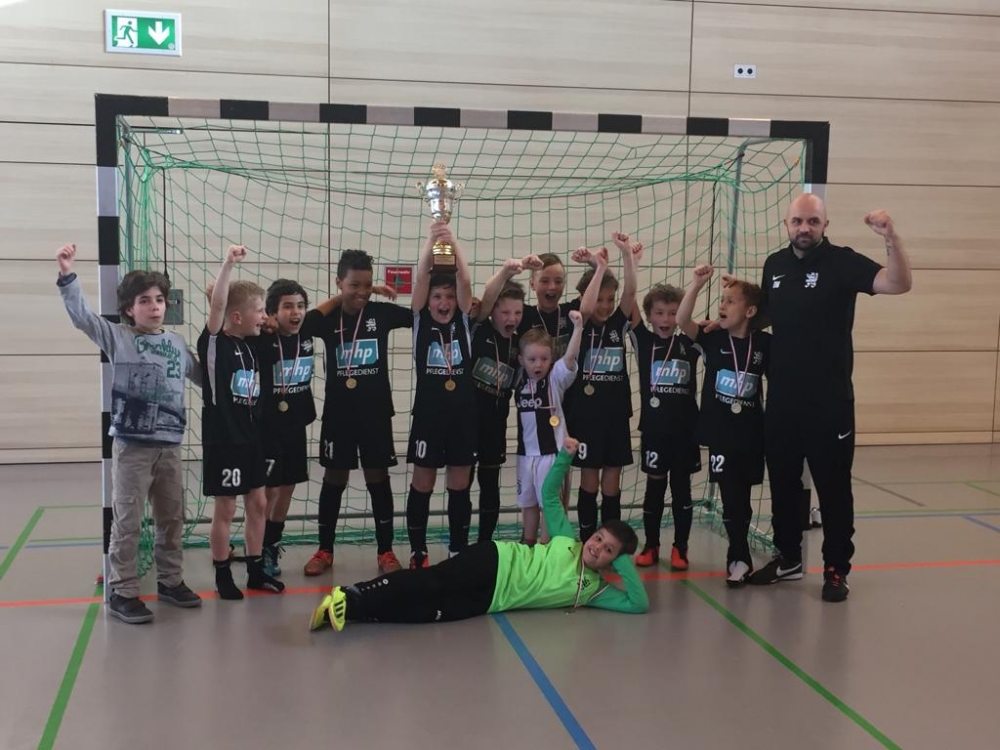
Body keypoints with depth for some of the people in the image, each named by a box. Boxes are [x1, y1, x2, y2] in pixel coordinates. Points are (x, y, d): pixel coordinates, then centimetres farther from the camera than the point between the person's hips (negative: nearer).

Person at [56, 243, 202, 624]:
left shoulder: (177, 343, 10)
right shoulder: (117, 337, -2)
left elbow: (204, 377, 22)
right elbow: (81, 314, -14)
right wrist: (67, 276, -25)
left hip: (170, 446, 5)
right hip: (131, 446, -4)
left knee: (171, 519, 14)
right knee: (127, 522, 0)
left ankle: (170, 581, 29)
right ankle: (122, 592, 9)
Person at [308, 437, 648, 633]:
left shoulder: (593, 590, 13)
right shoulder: (567, 542, 12)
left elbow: (639, 604, 6)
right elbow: (549, 495, 14)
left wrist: (625, 564, 0)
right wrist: (565, 456, 3)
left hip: (490, 599, 2)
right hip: (495, 560, -1)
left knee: (431, 611, -21)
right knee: (430, 582, -26)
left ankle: (351, 607, -28)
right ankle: (352, 595, -35)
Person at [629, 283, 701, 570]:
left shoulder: (688, 344, 3)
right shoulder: (644, 342, 0)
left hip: (685, 430, 1)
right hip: (654, 430, 0)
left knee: (681, 490, 8)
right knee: (654, 488, 9)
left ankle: (680, 548, 18)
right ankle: (651, 546, 21)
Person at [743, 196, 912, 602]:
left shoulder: (843, 262, -9)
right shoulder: (774, 264, 7)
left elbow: (899, 283, -23)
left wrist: (891, 238, -37)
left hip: (829, 401, -5)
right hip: (781, 399, 5)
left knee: (833, 487, 3)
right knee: (783, 483, 14)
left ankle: (836, 570, 14)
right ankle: (788, 558, 29)